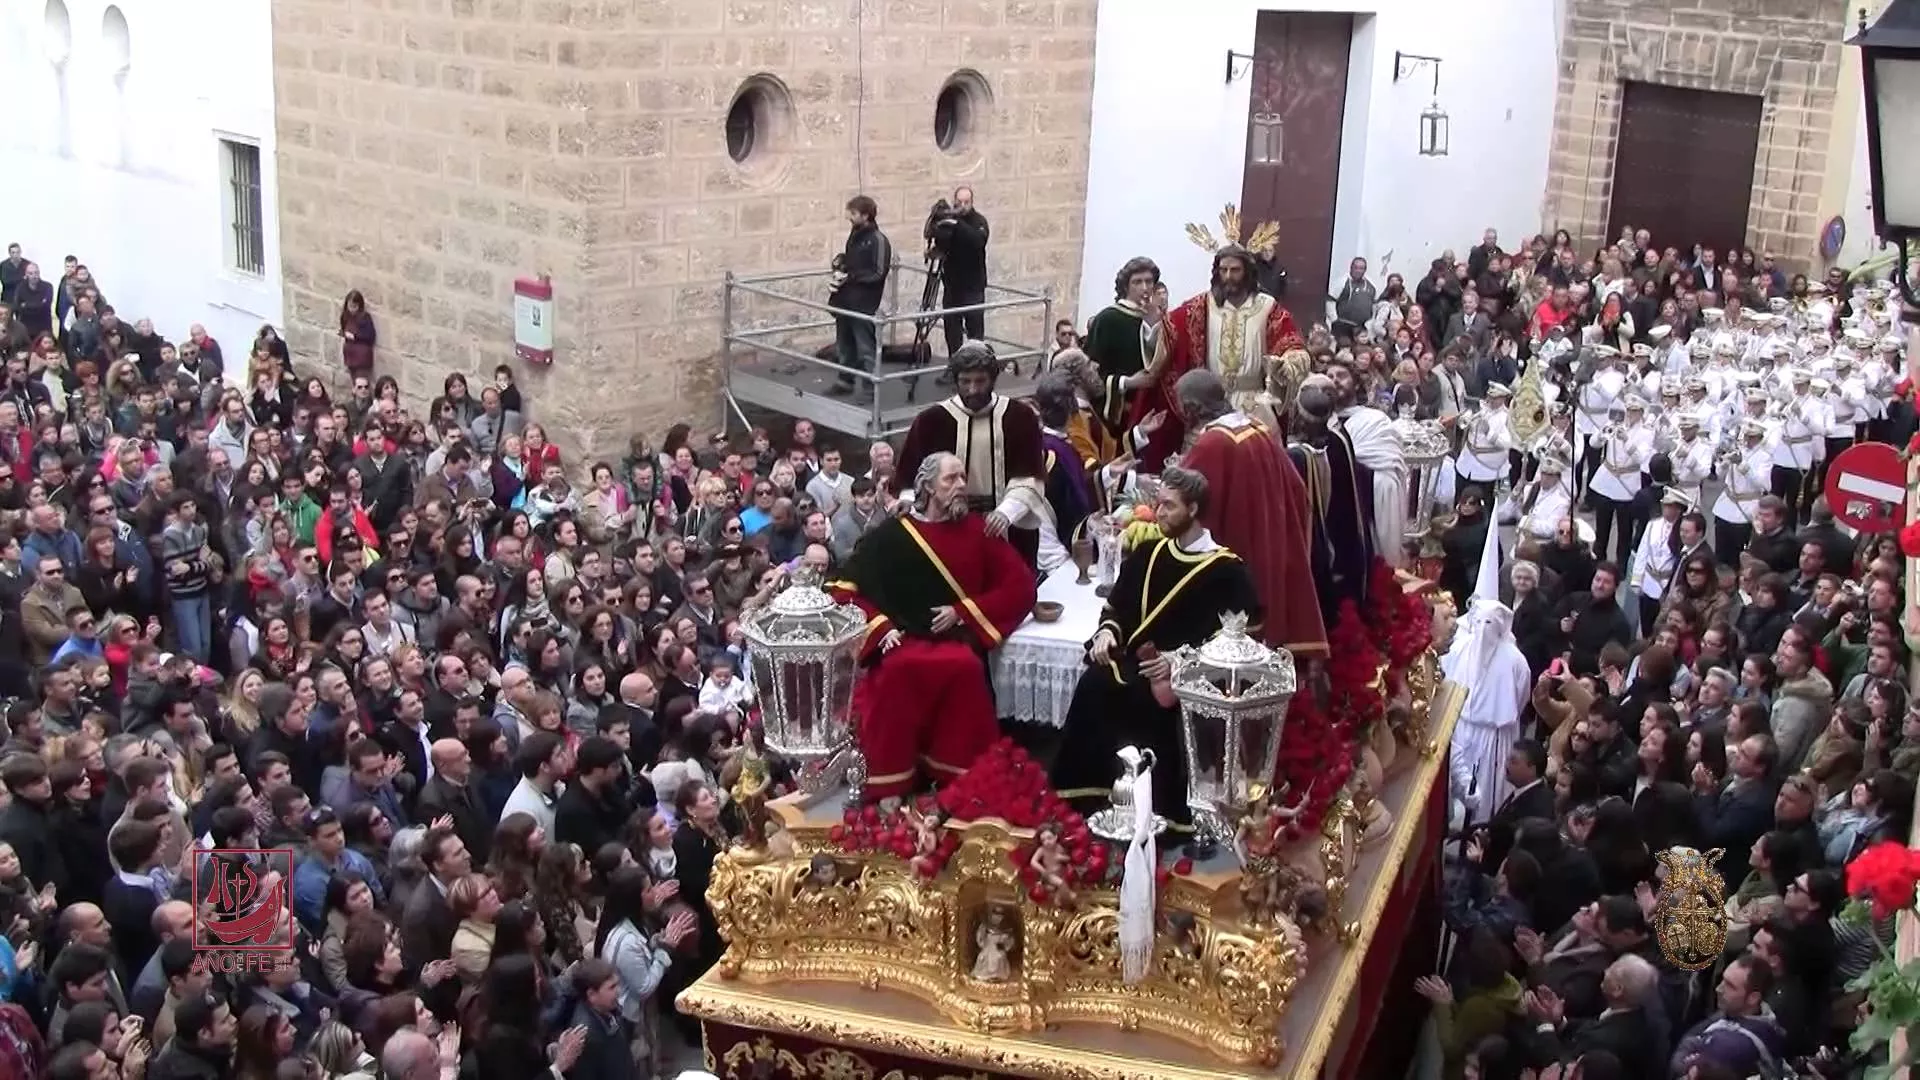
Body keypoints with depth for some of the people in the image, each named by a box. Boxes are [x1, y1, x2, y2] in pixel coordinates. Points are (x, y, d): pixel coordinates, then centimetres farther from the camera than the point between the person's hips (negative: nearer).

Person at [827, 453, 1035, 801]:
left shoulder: (977, 531, 8)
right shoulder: (889, 535, 5)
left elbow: (1020, 586, 3)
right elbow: (848, 589, 4)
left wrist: (963, 611, -4)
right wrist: (880, 626, -10)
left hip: (956, 640, 1)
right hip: (902, 641, -1)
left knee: (965, 668, -35)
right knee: (897, 672, -35)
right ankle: (888, 792, -25)